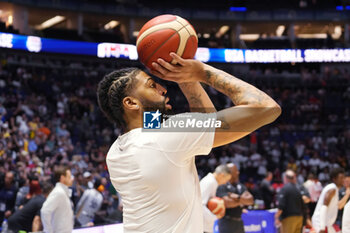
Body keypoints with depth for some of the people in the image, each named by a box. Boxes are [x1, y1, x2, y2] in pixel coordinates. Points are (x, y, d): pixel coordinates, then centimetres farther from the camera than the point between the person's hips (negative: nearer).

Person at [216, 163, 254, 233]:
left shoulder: (240, 186, 11)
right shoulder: (222, 187, -12)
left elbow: (251, 200, 0)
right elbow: (227, 203, -24)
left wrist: (238, 197, -19)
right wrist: (243, 200, -8)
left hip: (238, 222, 8)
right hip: (227, 221, -8)